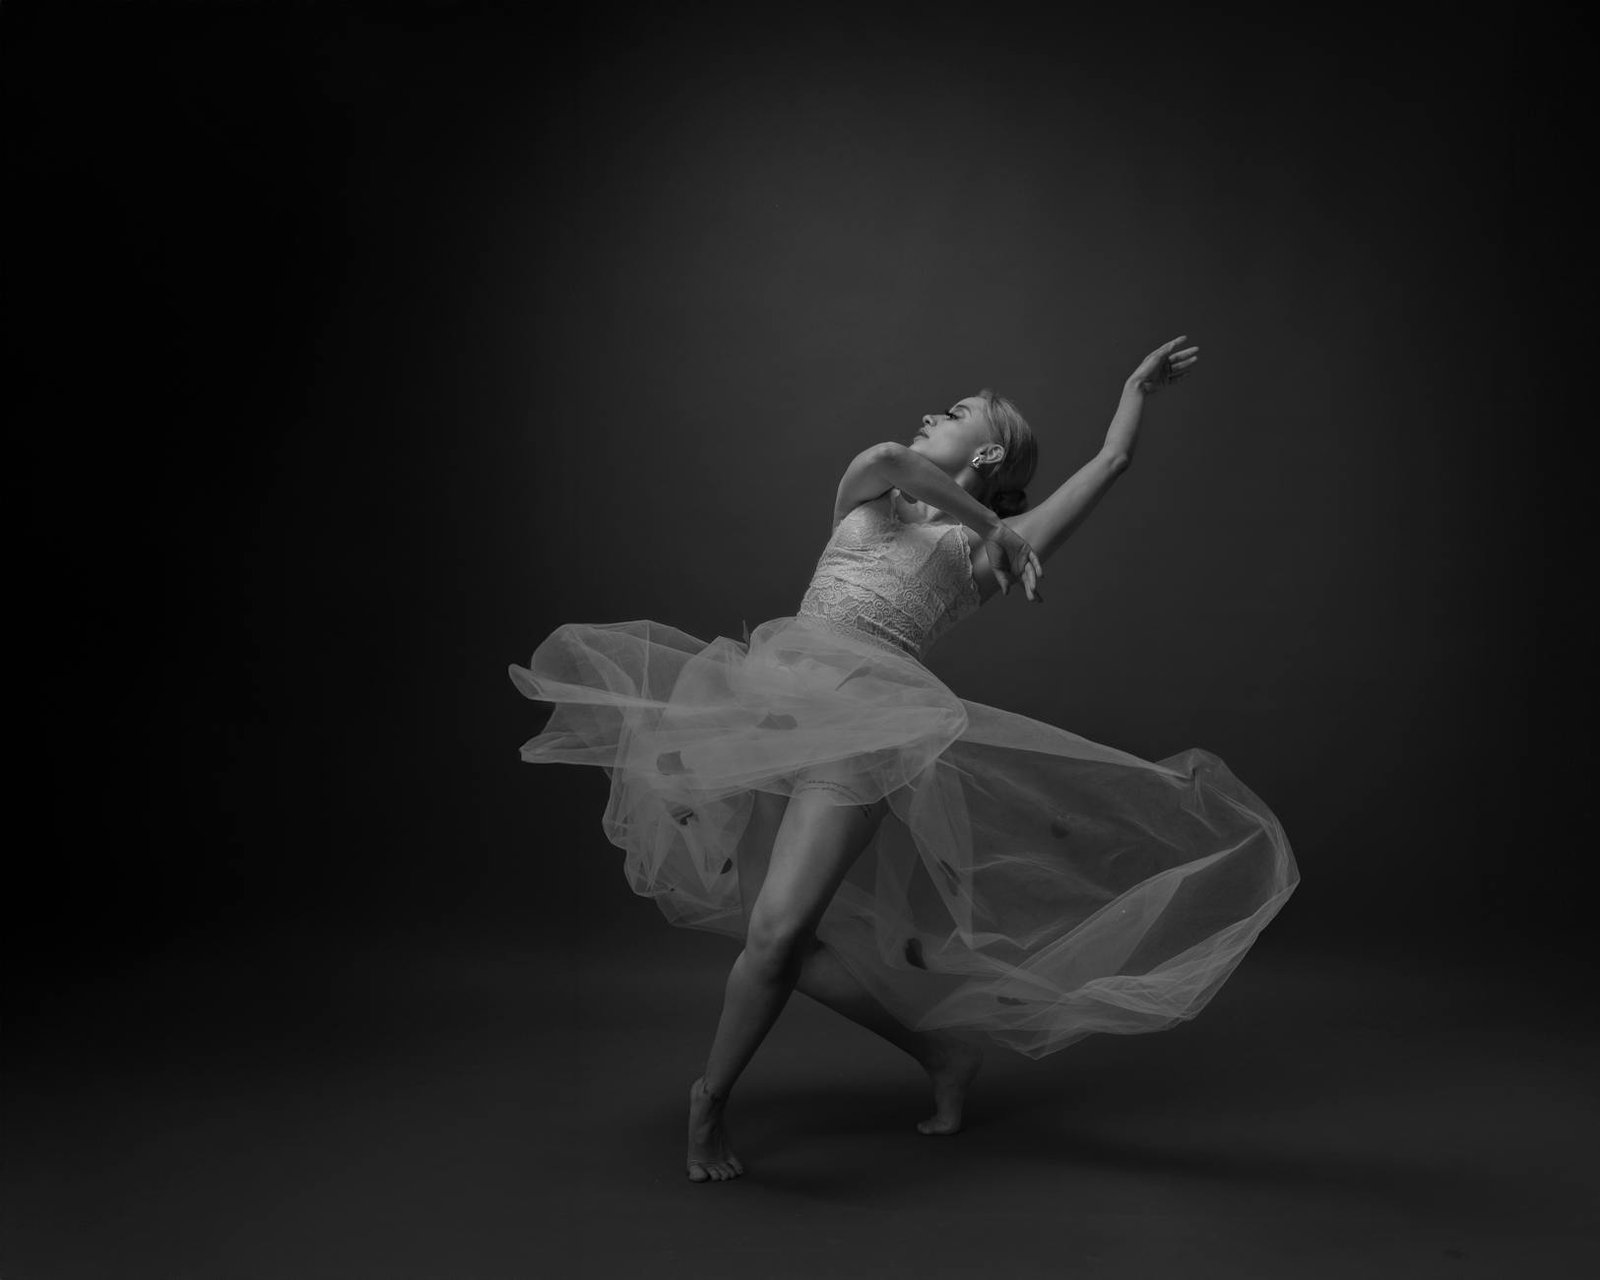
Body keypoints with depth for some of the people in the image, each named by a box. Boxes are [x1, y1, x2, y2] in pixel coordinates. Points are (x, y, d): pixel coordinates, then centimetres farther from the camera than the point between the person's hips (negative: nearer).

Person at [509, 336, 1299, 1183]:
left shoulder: (995, 549, 17)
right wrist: (989, 524, 4)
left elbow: (1111, 461, 21)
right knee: (773, 929, 6)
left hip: (863, 724, -4)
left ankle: (709, 1102, 7)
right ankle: (937, 1046, 25)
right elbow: (889, 458, -2)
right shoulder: (869, 495, 23)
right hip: (773, 693, 4)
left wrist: (1139, 386, 37)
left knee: (778, 931, -19)